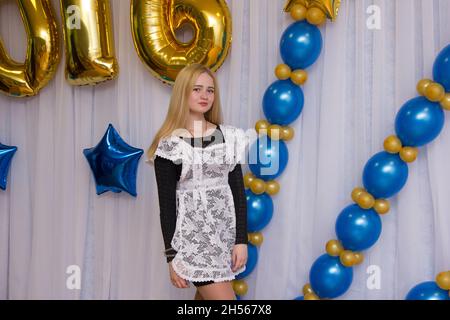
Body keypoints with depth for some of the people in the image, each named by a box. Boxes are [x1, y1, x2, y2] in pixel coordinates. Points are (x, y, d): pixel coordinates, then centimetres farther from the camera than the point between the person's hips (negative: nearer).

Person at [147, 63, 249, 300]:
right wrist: (172, 255, -7)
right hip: (193, 237, -4)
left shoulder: (229, 136, 5)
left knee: (206, 295, 12)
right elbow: (166, 203, -6)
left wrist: (241, 240, -1)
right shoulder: (170, 144, -7)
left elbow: (238, 191, 5)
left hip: (225, 232, 4)